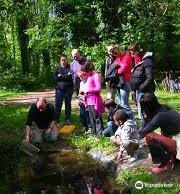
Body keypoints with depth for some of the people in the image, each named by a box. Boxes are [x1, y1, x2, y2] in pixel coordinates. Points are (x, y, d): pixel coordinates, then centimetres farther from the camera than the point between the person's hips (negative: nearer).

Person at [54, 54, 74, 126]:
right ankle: (56, 121, 6)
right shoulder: (58, 68, 9)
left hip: (68, 89, 0)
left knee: (68, 104, 9)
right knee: (58, 105, -1)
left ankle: (68, 120, 18)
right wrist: (66, 76, -9)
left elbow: (70, 76, -9)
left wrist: (61, 76, -9)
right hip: (59, 88, 0)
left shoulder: (70, 67, 5)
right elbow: (55, 77, -3)